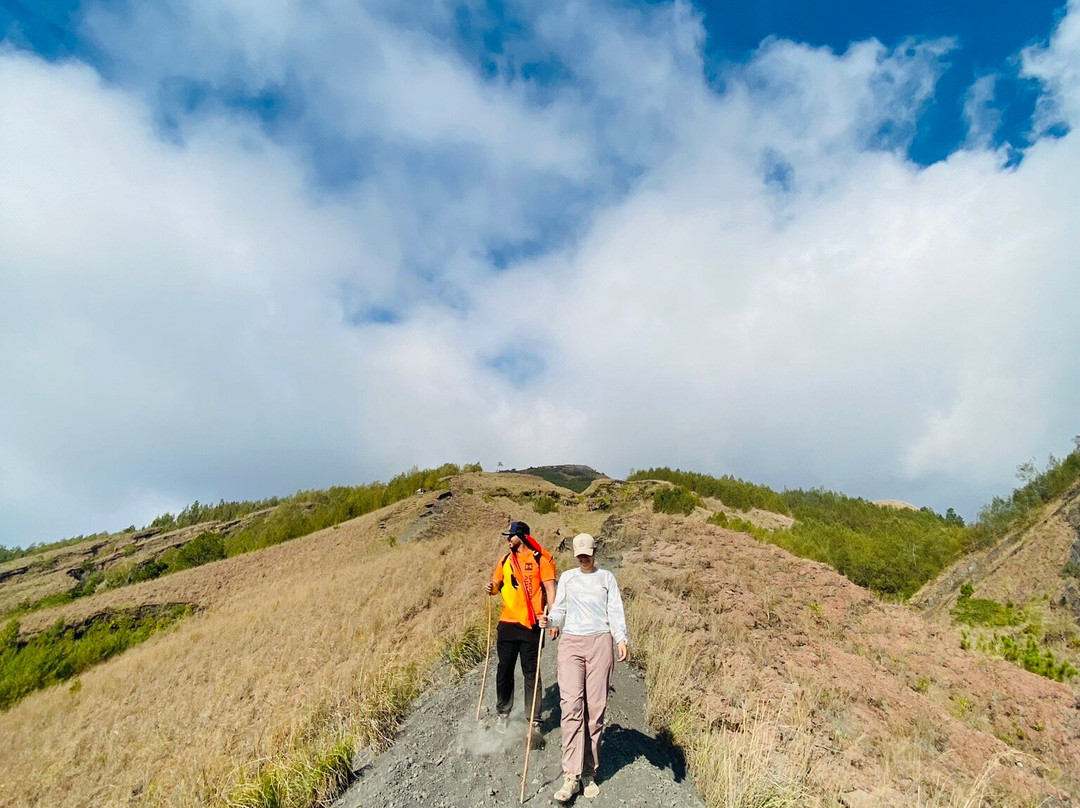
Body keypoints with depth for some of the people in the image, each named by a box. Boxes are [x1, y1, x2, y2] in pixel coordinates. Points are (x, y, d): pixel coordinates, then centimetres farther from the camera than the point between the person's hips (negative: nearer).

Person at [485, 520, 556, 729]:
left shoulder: (540, 559, -5)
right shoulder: (505, 560, 10)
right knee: (504, 670, 12)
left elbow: (550, 588, -8)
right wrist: (492, 588, -7)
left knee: (531, 673, 3)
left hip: (532, 625, -4)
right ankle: (503, 713, 31)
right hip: (507, 623, 4)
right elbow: (497, 583, 17)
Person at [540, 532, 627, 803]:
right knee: (572, 705, -11)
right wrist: (550, 621, -8)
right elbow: (559, 608, 14)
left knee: (596, 707, -1)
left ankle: (589, 773, 10)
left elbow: (615, 610, 6)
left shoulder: (606, 577, 13)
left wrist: (621, 639, -9)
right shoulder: (567, 577, 16)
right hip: (571, 641, 0)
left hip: (599, 641, 0)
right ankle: (571, 776, -9)